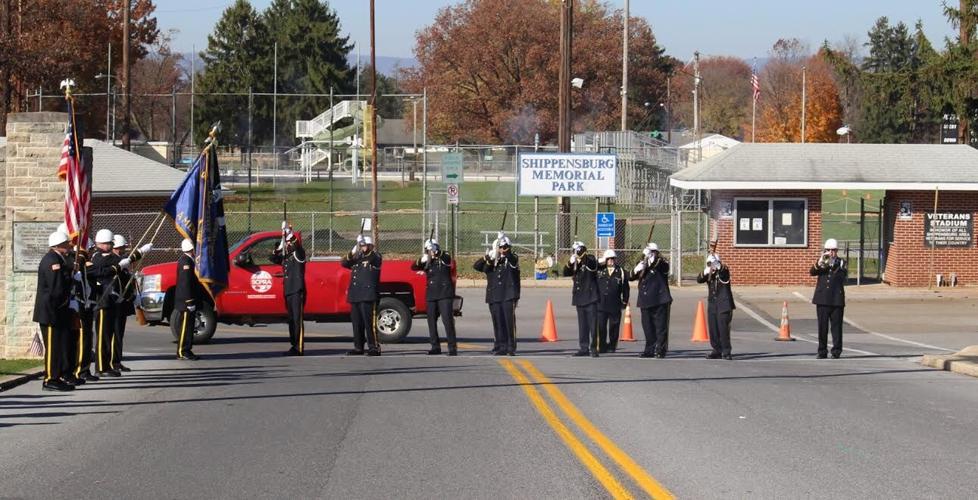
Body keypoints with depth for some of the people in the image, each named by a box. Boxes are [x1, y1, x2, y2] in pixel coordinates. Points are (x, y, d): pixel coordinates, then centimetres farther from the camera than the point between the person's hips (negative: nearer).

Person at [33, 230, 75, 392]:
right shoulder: (52, 261, -18)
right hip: (51, 311, -10)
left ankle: (56, 377, 19)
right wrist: (69, 302, -10)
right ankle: (50, 380, -1)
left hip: (58, 310, 10)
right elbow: (57, 290, -23)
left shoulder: (59, 259, 15)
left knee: (61, 344, 13)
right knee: (53, 345, -5)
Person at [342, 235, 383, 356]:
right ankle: (358, 347, 13)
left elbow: (372, 258, -19)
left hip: (368, 296, -7)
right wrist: (352, 254, -8)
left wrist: (366, 250, -31)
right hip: (355, 296, 7)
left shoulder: (375, 257, 3)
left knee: (369, 323, -11)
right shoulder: (356, 259, 20)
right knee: (356, 323, 7)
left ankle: (374, 347, -10)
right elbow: (343, 263, 7)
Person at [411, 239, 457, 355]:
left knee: (448, 320, -12)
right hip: (431, 295, 5)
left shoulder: (445, 258, 2)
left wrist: (436, 252, -40)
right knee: (431, 321, 6)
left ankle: (453, 347, -12)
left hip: (445, 294, -5)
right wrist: (421, 261, -24)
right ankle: (435, 347, 16)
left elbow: (447, 259, -22)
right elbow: (413, 267, -2)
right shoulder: (427, 262, 12)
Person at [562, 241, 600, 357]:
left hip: (590, 298, -6)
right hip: (580, 298, 6)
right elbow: (565, 273, 1)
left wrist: (582, 255, -32)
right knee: (582, 325, 8)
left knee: (592, 325, -7)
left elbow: (593, 266, -24)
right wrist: (570, 263, -18)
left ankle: (594, 348, -5)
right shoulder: (575, 264, 13)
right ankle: (583, 348, 12)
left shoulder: (590, 260, -2)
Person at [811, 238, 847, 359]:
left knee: (836, 326, -1)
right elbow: (812, 272, -5)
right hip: (822, 298, 1)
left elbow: (844, 275, -9)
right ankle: (822, 351, 7)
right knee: (822, 326, 3)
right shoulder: (821, 262, 10)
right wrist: (820, 263, -21)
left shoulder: (841, 262, 7)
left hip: (837, 299, -1)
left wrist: (832, 263, -16)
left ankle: (836, 351, 3)